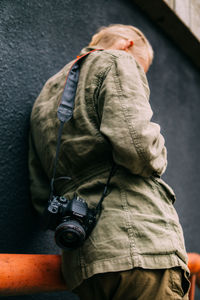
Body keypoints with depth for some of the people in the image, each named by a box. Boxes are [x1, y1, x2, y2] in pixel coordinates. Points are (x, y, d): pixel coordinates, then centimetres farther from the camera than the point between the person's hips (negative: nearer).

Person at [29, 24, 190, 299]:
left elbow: (42, 197, 19)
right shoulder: (117, 62, 5)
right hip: (139, 241, -8)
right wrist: (157, 159, 4)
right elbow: (136, 143, -15)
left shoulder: (45, 96, 27)